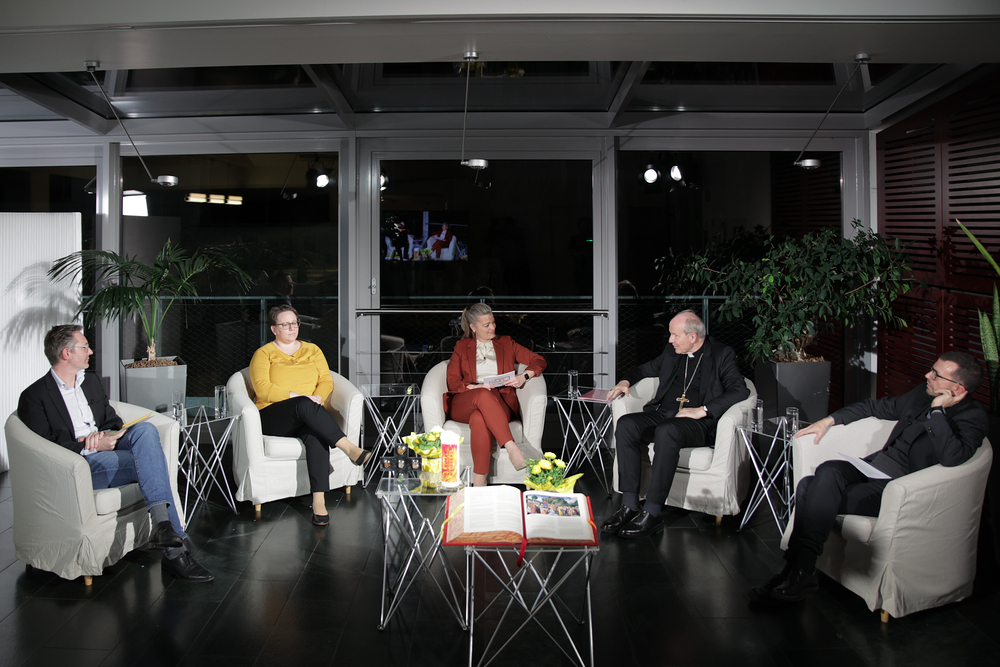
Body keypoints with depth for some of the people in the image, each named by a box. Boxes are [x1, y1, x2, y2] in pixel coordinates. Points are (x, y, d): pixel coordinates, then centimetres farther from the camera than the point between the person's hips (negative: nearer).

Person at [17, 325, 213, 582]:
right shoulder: (34, 397, 0)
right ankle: (174, 551, -29)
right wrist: (91, 446, -17)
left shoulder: (92, 381, 22)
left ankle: (162, 523, -40)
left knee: (145, 429, -28)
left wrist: (106, 435, -3)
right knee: (152, 464, -27)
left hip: (106, 451, 6)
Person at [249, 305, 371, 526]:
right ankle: (349, 448, -44)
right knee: (305, 405, -38)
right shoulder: (263, 354, 8)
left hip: (307, 416, 3)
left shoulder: (312, 350, 20)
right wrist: (297, 396, -19)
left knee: (316, 436, -35)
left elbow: (326, 381, 11)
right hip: (273, 418, -3)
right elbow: (262, 388, -7)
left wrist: (318, 397, -12)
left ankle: (319, 501, -44)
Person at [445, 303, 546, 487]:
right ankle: (512, 449, -49)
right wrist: (475, 387, -10)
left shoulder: (506, 343, 23)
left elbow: (539, 361, 17)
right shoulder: (461, 347, 21)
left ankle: (479, 483, -46)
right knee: (484, 395, -39)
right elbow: (453, 382, 10)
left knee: (479, 419, -39)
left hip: (498, 402, 0)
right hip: (464, 405, 0)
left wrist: (524, 377, -5)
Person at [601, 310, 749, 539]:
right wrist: (626, 381, 15)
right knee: (625, 425, -24)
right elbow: (646, 369, 37)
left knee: (666, 431, -38)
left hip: (697, 423, -6)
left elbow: (740, 389, -11)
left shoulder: (721, 354, 3)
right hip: (661, 414, 6)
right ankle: (629, 505, -26)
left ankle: (652, 512, -33)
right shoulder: (671, 352, 21)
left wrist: (702, 410, -20)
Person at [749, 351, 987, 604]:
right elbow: (878, 407, 29)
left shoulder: (973, 417, -7)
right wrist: (829, 420, 22)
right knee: (808, 486, -20)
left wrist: (938, 411, -20)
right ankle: (795, 571, -16)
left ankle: (801, 572, -18)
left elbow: (952, 457, -28)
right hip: (872, 465, 7)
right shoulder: (922, 393, 13)